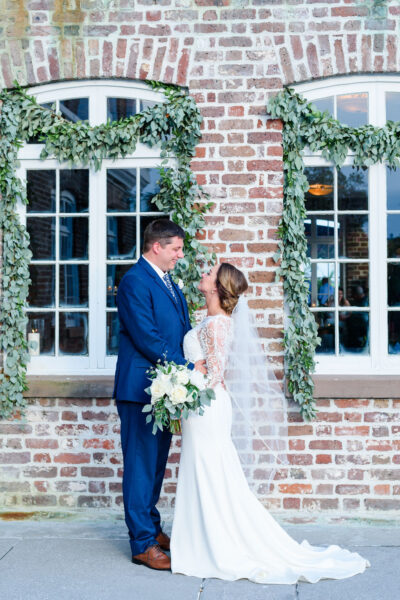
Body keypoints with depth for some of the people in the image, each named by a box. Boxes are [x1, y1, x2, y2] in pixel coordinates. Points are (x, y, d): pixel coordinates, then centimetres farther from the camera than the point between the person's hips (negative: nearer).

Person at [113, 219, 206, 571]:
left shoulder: (169, 284, 16)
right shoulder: (135, 282, -14)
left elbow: (184, 332, 17)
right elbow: (147, 338, -20)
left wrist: (203, 365, 1)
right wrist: (188, 368, -16)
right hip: (141, 388, -9)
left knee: (156, 464, 17)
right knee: (141, 466, -2)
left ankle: (151, 528, 29)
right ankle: (143, 544, 5)